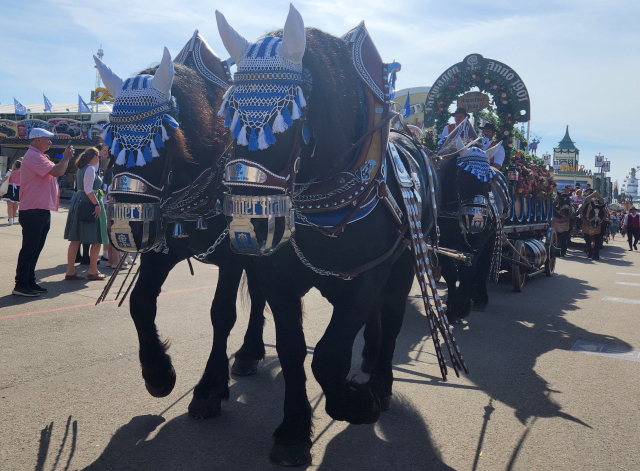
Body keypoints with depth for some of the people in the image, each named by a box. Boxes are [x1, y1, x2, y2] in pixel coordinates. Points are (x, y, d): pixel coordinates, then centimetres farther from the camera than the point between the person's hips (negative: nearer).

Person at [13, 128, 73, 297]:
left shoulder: (39, 156, 21)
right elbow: (56, 171, -22)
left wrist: (66, 158, 12)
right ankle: (21, 285, -2)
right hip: (33, 210, -11)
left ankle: (30, 282, 20)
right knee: (29, 248, -7)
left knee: (35, 248, 13)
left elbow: (59, 172, 25)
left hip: (42, 210, 11)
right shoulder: (33, 156, -14)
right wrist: (66, 157, -8)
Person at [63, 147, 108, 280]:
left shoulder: (80, 169, 17)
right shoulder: (90, 169, -11)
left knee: (75, 239, 8)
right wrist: (97, 204, -21)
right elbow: (88, 190, -19)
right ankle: (92, 271, 5)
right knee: (97, 240, 0)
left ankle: (70, 271, 10)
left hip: (78, 203, 10)